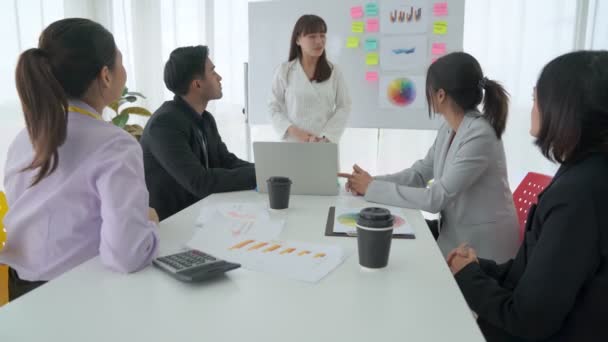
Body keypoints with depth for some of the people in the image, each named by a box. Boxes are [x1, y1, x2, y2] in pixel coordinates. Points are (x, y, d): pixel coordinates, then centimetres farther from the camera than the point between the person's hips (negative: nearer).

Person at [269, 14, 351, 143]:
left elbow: (344, 107, 3)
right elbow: (275, 108, 3)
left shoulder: (333, 70, 6)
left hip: (325, 144, 1)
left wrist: (325, 137, -10)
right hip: (293, 143, -1)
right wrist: (293, 131, -13)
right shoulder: (284, 71, 3)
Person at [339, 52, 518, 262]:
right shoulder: (448, 128, 1)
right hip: (453, 233, 7)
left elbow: (435, 198, -27)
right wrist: (371, 181, -8)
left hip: (482, 245, -6)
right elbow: (420, 173, 7)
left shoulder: (479, 136, -26)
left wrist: (373, 189, -21)